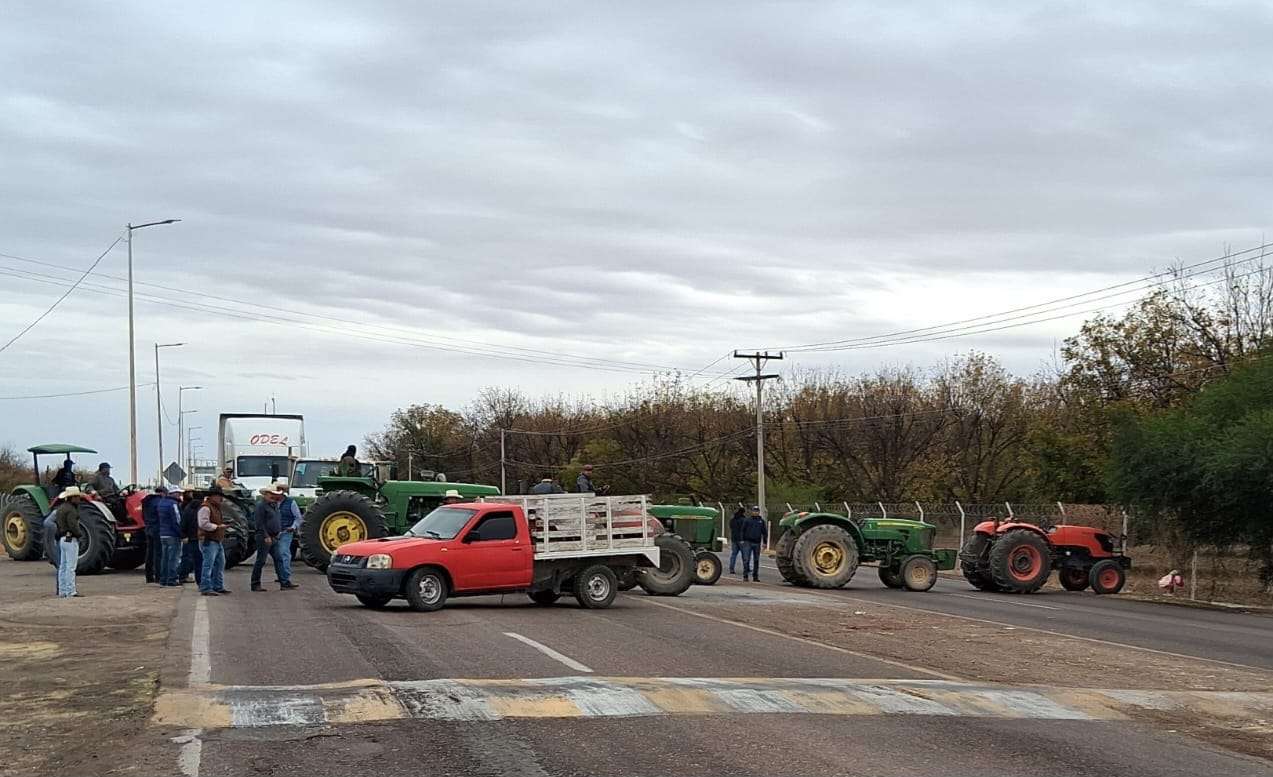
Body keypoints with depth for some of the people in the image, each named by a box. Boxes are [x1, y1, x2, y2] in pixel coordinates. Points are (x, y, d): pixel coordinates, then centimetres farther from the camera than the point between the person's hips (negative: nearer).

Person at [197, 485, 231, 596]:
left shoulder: (216, 507, 20)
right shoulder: (205, 508, -13)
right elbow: (203, 524, -23)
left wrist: (222, 525, 16)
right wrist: (217, 527, -18)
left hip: (218, 541, 11)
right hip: (209, 541, -11)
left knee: (220, 564, 14)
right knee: (208, 565, -10)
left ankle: (218, 587, 22)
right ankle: (206, 588, -9)